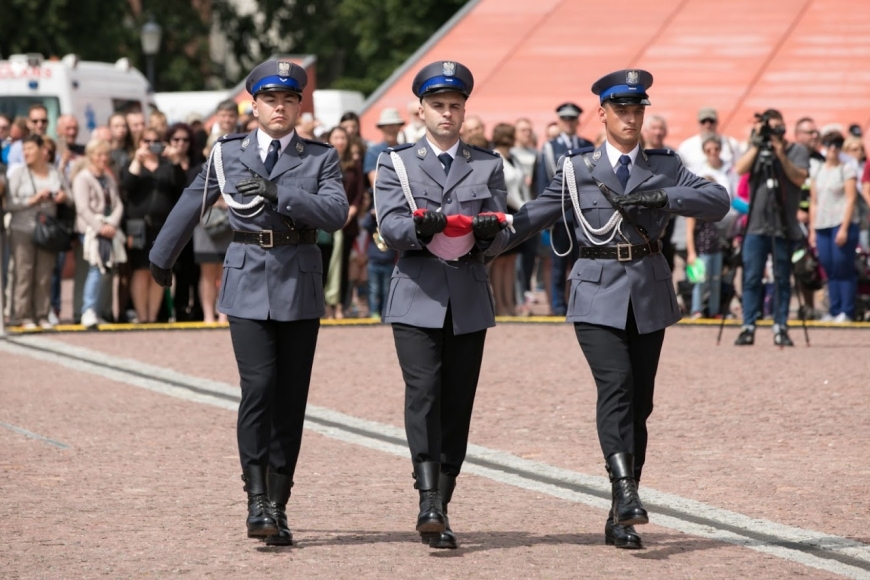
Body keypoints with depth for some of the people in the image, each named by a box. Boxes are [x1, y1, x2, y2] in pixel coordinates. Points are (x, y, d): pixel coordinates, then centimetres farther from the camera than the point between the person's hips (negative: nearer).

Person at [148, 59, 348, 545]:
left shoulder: (320, 157, 4)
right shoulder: (229, 153, 8)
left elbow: (337, 213, -11)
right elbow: (192, 205, 20)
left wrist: (278, 194, -21)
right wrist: (162, 258, 30)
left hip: (300, 286, 1)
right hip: (248, 285, 0)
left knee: (291, 396, 3)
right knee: (258, 386, -14)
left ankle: (279, 505, 10)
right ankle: (258, 500, -11)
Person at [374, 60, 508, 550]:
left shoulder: (488, 165, 13)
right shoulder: (397, 162, 9)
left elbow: (498, 225, 4)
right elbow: (389, 224, -4)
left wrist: (484, 230, -20)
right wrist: (421, 226, -25)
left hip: (469, 300, 2)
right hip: (417, 297, -2)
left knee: (457, 403, 1)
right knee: (423, 393, -17)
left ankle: (441, 507, 6)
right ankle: (429, 501, -24)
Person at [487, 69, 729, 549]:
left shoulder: (664, 167, 10)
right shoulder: (577, 168, 7)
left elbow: (717, 200, -3)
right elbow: (532, 217, 9)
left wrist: (657, 197, -16)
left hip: (648, 293, 2)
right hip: (598, 293, -2)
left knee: (639, 401, 3)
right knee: (616, 385, -22)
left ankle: (620, 519, 10)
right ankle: (625, 492, -32)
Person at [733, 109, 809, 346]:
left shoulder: (797, 150, 5)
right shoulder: (756, 149, 10)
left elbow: (800, 178, -9)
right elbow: (740, 169, -6)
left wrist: (781, 154, -17)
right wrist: (756, 144, -11)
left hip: (784, 227, -1)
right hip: (756, 224, 1)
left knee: (782, 279, 3)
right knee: (752, 278, -2)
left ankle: (780, 327, 8)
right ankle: (748, 327, 0)